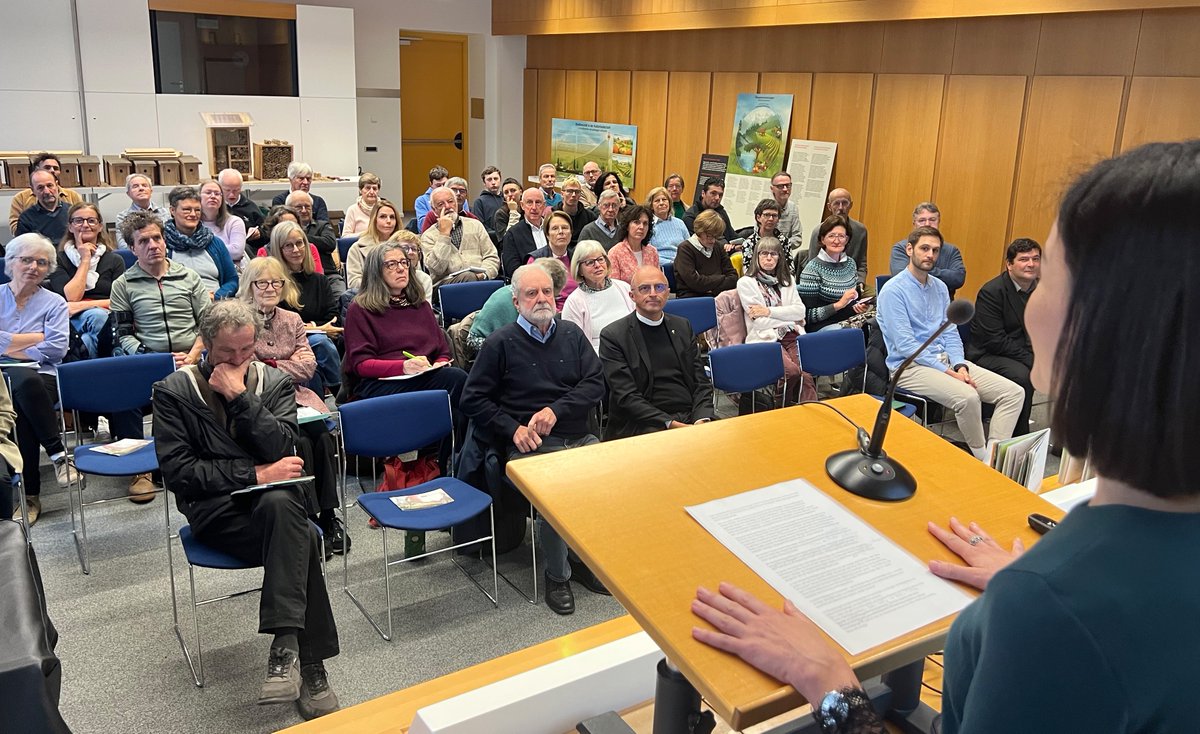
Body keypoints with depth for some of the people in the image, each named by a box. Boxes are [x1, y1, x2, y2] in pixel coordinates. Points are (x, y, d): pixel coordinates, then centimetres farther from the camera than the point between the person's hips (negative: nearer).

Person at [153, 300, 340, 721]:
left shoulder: (276, 383, 10)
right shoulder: (173, 392, 3)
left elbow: (282, 449, -5)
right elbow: (177, 471, -6)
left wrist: (240, 396, -12)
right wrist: (254, 474, -13)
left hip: (275, 500, 2)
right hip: (213, 511, -2)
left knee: (280, 505, -38)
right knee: (300, 539, -32)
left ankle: (286, 646, -37)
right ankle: (309, 666, -27)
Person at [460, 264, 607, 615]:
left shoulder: (572, 334, 15)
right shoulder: (501, 343, 4)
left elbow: (596, 384, 6)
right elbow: (473, 399, 5)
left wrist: (557, 409, -9)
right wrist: (513, 429, -7)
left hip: (580, 438, 4)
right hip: (532, 445, -4)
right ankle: (557, 577, -6)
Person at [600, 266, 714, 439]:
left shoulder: (683, 326, 16)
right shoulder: (613, 335, -1)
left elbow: (701, 381, 12)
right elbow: (626, 396, -8)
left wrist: (702, 419, -8)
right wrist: (670, 423, -18)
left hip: (691, 417, 5)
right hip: (644, 424, -5)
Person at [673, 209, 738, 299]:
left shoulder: (718, 247, 17)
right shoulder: (685, 249, -4)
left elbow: (733, 276, 12)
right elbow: (693, 281, -14)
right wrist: (722, 279, -3)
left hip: (718, 295, 6)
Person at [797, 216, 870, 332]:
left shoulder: (850, 263, 11)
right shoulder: (813, 268, -8)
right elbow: (808, 316, -10)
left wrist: (861, 306, 2)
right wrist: (839, 304, -19)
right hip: (824, 325, -5)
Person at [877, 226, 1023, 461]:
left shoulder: (940, 288, 15)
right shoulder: (893, 290, -8)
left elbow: (950, 333, 13)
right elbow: (906, 345, -15)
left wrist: (959, 365, -7)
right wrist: (947, 371, -19)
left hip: (946, 359, 8)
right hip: (911, 366, -8)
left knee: (1014, 392, -9)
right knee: (967, 396, -32)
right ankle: (981, 458, -9)